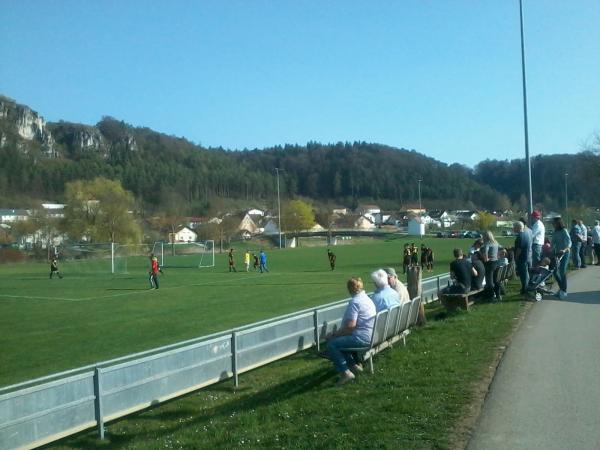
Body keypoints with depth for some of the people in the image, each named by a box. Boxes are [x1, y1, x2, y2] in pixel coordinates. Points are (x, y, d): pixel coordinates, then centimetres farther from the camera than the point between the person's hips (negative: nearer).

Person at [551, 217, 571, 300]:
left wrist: (565, 249, -37)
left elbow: (569, 242, -22)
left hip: (564, 253, -7)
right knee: (555, 271, 5)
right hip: (557, 253, 7)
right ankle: (561, 287, 23)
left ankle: (564, 291, 1)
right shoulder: (555, 232, 8)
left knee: (562, 272, -7)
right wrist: (552, 251, 5)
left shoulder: (564, 231, -12)